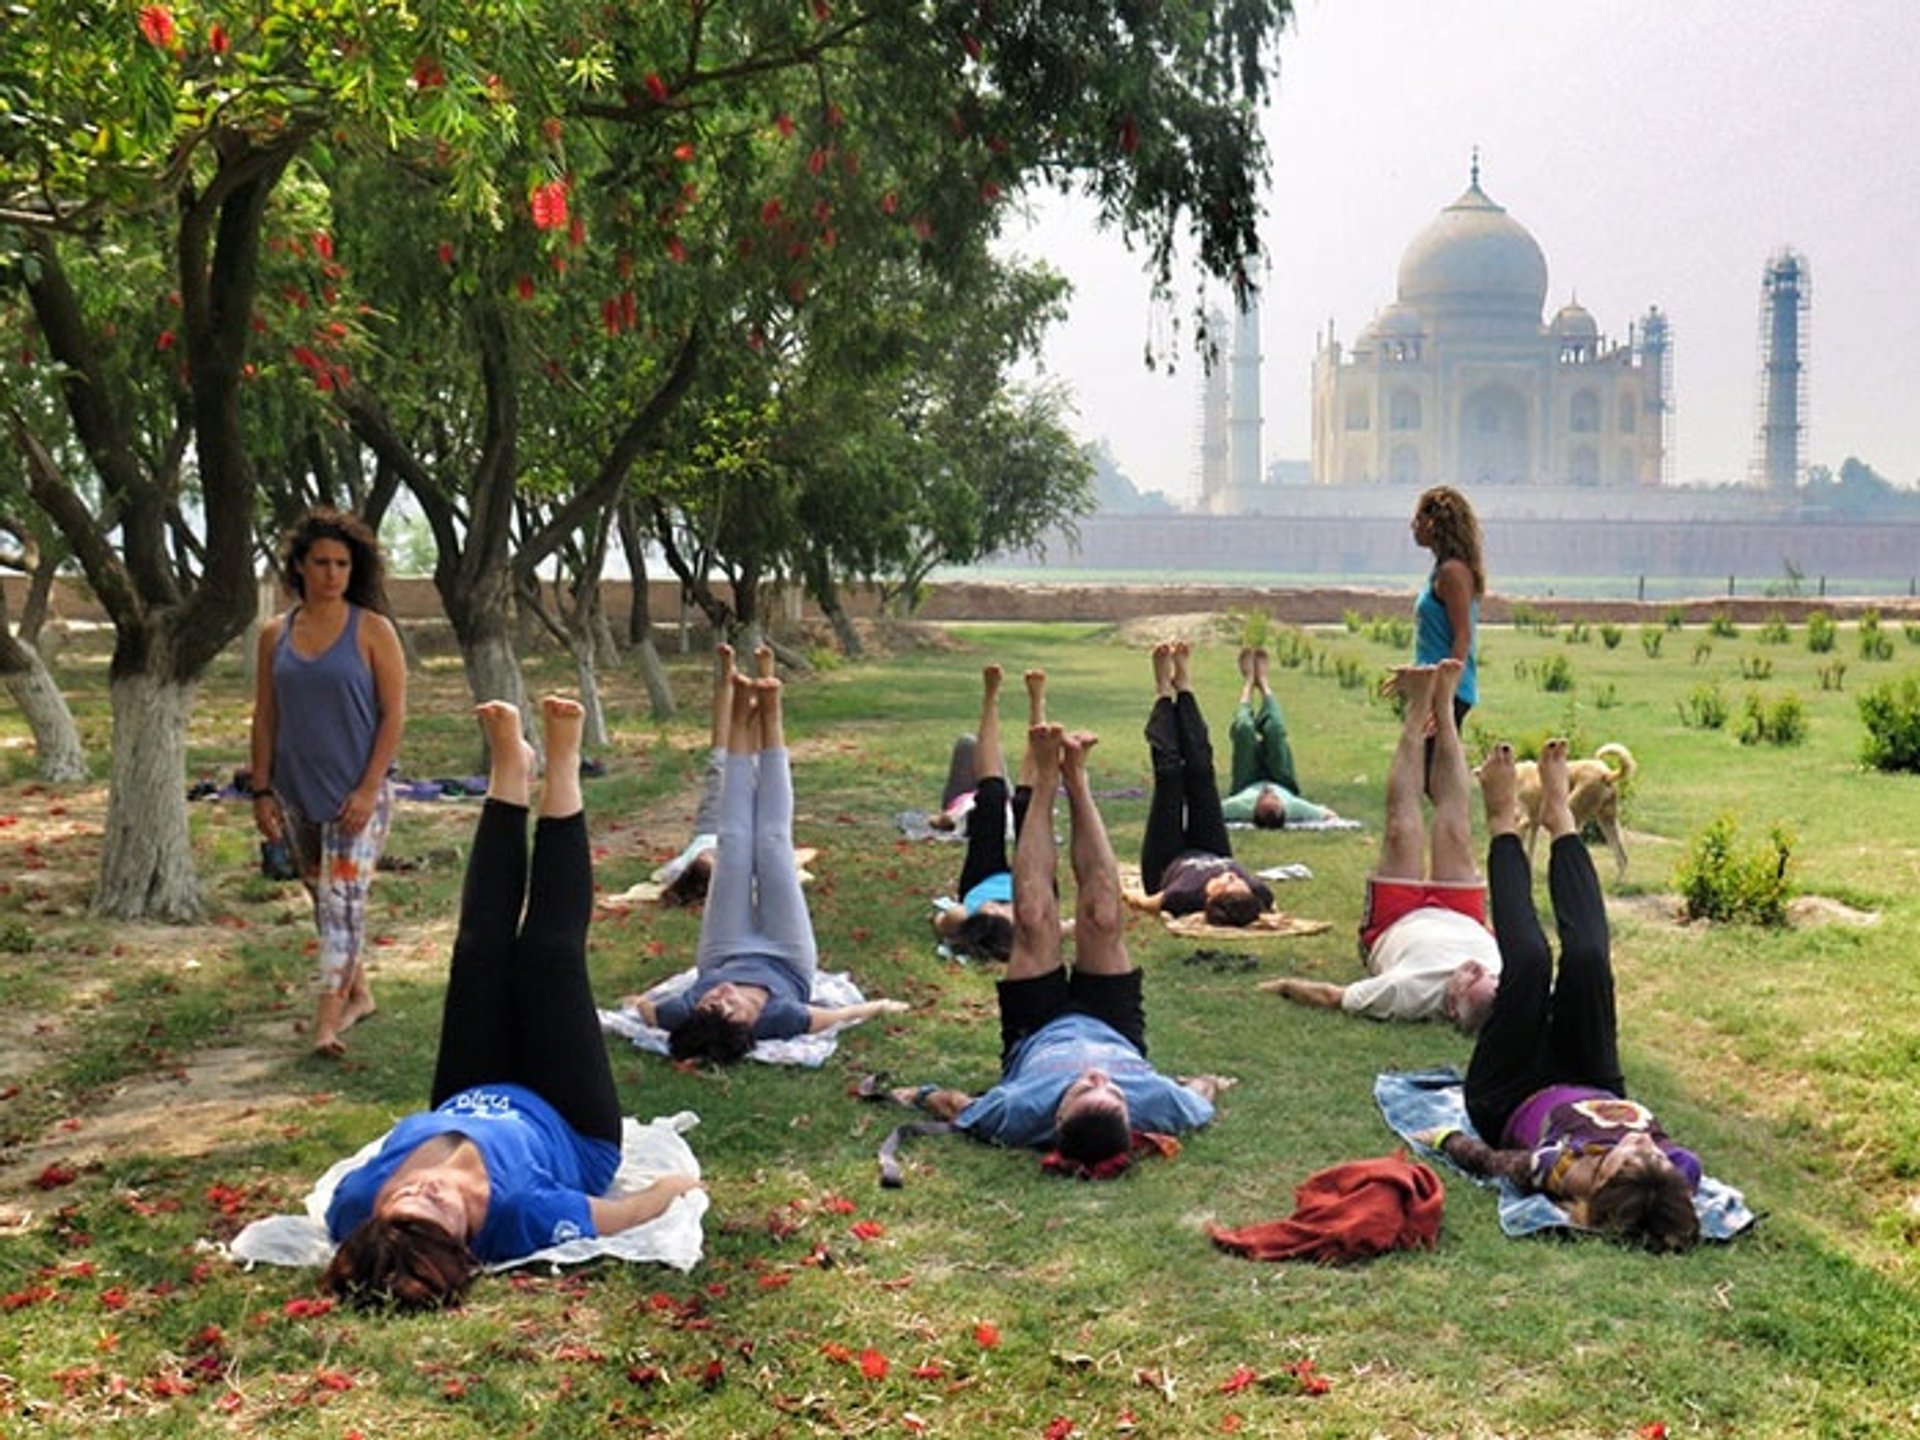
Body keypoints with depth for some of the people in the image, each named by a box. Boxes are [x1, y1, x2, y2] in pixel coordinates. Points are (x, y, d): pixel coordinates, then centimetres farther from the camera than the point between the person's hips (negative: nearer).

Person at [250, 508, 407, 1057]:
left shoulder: (372, 630, -6)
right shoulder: (275, 634, 5)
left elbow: (394, 714, -8)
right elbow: (265, 717, 9)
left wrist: (368, 790, -14)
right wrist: (261, 790, 4)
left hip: (357, 792, -5)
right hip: (297, 792, 5)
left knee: (343, 898, -13)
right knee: (323, 898, 14)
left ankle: (328, 1020, -14)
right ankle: (358, 995, 30)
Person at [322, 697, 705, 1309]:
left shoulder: (354, 1210, -40)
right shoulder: (520, 1220, -49)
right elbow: (634, 1210, -32)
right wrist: (680, 1183, -14)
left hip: (469, 1107, 2)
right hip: (573, 1130, -2)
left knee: (482, 953, 5)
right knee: (550, 952, 0)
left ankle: (510, 770, 28)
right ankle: (561, 765, 21)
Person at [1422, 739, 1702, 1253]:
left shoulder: (1557, 1170, -48)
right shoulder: (1681, 1172, -39)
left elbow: (1480, 1156, -29)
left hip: (1506, 1107, -2)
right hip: (1593, 1088, 3)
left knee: (1531, 960, -12)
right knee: (1587, 959, -11)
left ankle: (1505, 826, 20)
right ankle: (1560, 821, 19)